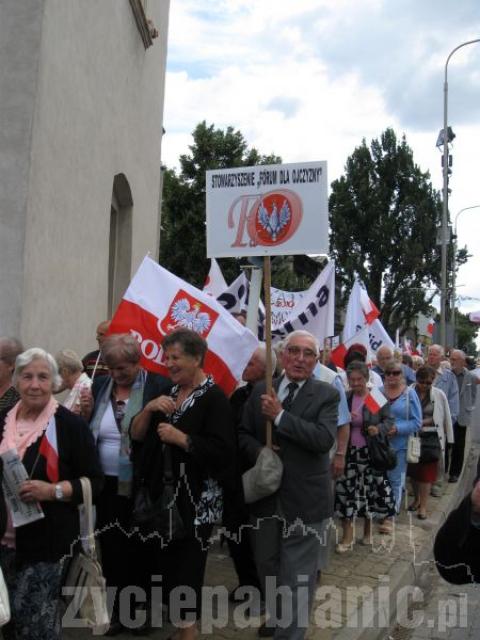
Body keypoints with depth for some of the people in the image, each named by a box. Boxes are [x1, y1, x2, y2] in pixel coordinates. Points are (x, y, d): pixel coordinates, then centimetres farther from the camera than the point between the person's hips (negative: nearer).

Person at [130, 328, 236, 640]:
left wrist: (180, 438, -23)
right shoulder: (169, 393, 10)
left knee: (187, 565, -1)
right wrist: (149, 408, -10)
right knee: (169, 562, 15)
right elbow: (137, 434, 7)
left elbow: (223, 450, -23)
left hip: (196, 499, -7)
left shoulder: (214, 398, -14)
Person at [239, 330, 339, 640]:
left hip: (304, 498, -4)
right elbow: (243, 434, 8)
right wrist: (258, 451, -13)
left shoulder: (326, 394, -7)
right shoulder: (261, 391, 4)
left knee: (297, 575, 4)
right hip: (265, 494, 5)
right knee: (267, 565, 23)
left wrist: (280, 416, -22)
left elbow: (325, 439, -21)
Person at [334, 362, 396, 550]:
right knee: (346, 492, 0)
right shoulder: (344, 398, 2)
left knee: (371, 491, 8)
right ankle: (347, 536, 10)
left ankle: (368, 530, 30)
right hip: (350, 452, 2)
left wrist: (379, 429, -20)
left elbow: (389, 419, 0)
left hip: (371, 453, -2)